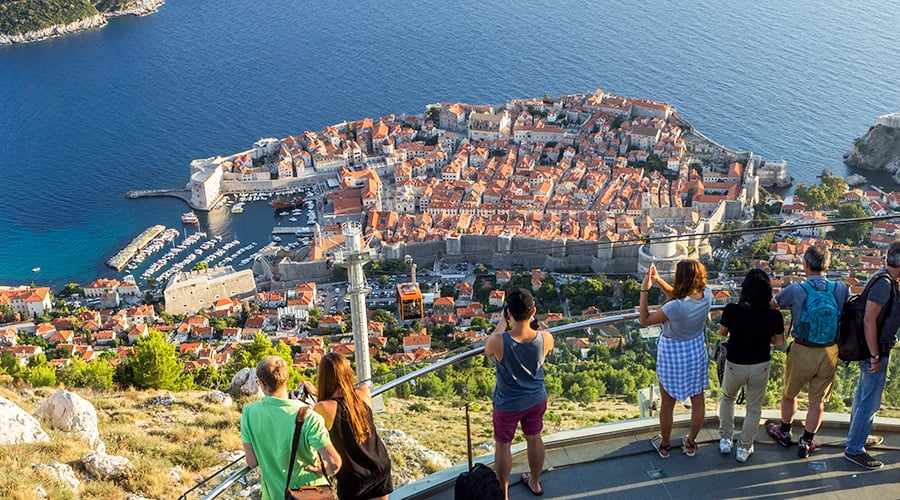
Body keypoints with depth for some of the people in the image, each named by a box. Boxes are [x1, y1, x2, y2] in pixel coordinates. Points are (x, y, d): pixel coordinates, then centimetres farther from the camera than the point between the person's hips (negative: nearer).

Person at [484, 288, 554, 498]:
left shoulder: (499, 342, -34)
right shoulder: (546, 338, -26)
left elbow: (487, 351, -7)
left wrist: (502, 323, 1)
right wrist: (528, 322, 4)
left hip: (508, 405, -3)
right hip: (536, 400, 3)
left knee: (503, 446, 20)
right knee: (534, 438, 28)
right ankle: (535, 482, 50)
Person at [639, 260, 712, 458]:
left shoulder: (676, 307, -36)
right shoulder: (706, 295, -17)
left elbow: (645, 320, -22)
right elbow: (679, 296, 1)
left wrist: (644, 290, -22)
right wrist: (659, 281, -8)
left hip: (672, 355, -5)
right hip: (696, 351, 5)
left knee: (667, 404, 17)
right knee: (697, 400, 21)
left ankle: (664, 445, 36)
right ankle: (691, 443, 40)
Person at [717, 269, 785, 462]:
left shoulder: (732, 310, -21)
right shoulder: (774, 316, -17)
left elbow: (722, 332, -4)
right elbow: (779, 341, -2)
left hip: (734, 365, 0)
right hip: (760, 366, 0)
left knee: (727, 398, 28)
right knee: (754, 408, 19)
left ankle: (725, 440, 33)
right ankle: (745, 448, 29)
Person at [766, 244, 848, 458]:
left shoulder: (795, 290, -17)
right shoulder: (841, 289, -10)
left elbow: (773, 304, 0)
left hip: (802, 351, -2)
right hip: (829, 352, 2)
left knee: (789, 394, 21)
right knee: (817, 401, 15)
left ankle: (784, 432, 39)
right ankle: (806, 442, 26)